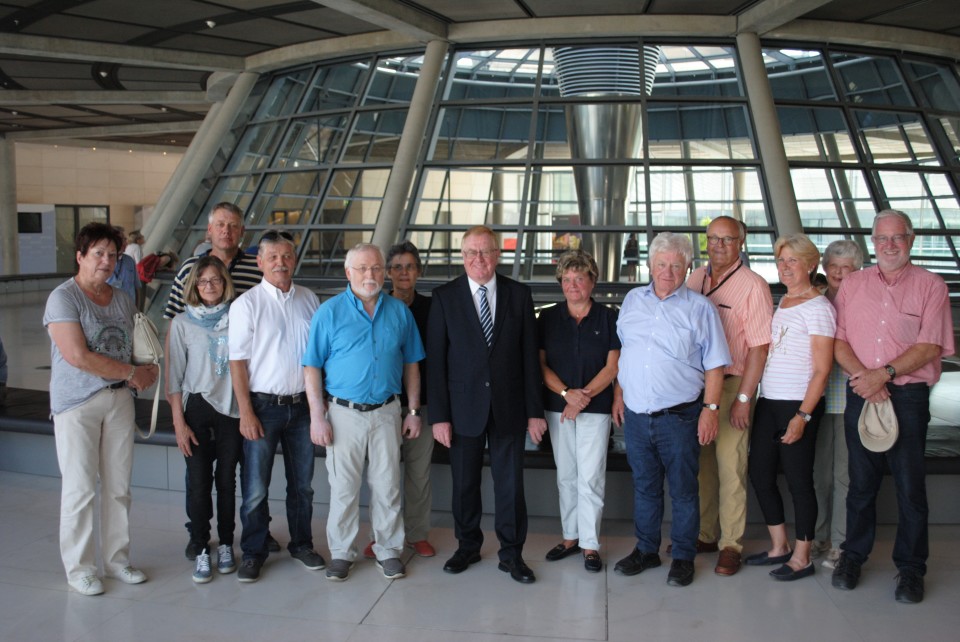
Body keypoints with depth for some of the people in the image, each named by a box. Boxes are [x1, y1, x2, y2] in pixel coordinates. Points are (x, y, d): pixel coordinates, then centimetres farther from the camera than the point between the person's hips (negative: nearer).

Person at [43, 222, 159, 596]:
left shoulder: (121, 300, 11)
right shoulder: (63, 298, -9)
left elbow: (137, 346, 17)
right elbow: (77, 356, -18)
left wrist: (149, 369, -5)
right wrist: (130, 373, -12)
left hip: (119, 398, 6)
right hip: (77, 404, -6)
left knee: (118, 486, 10)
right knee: (80, 488, 0)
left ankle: (117, 559, 23)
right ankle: (79, 568, 15)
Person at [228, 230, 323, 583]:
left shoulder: (310, 300, 6)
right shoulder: (247, 303, -6)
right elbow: (238, 361, -8)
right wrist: (246, 413, -13)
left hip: (303, 404, 4)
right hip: (264, 406, -3)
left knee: (302, 483, 14)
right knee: (255, 488, 3)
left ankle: (302, 544, 31)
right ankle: (253, 553, 20)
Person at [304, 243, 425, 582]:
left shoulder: (400, 312, 3)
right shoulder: (329, 312, -4)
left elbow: (411, 365, 9)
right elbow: (312, 368, -4)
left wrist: (414, 410, 7)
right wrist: (317, 417, -9)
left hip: (386, 413, 2)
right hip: (344, 413, -2)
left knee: (387, 486, 9)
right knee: (343, 487, 7)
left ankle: (388, 550, 24)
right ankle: (341, 552, 23)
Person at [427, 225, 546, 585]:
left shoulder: (519, 295, 2)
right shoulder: (445, 297, -1)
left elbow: (529, 356, 2)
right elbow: (435, 360, -3)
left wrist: (535, 410, -1)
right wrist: (439, 415, -7)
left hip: (508, 407, 0)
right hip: (464, 407, 0)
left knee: (510, 484, 6)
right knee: (464, 483, 12)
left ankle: (511, 554, 21)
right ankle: (468, 547, 30)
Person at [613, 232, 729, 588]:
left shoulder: (700, 308, -2)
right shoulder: (633, 300, 10)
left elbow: (714, 365, -4)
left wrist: (710, 408, -11)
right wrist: (618, 394, 10)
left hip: (679, 416, -4)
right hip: (636, 414, 4)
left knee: (683, 490, 6)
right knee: (644, 487, 15)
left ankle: (683, 558, 20)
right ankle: (646, 550, 29)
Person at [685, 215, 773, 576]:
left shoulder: (752, 286, -7)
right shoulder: (695, 280, 10)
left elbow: (759, 347, -11)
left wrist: (743, 398, -14)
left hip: (731, 384, -5)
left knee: (730, 466, -3)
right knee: (699, 462, 11)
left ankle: (731, 545, 9)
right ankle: (703, 535, 24)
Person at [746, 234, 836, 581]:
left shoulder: (818, 307, -9)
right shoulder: (782, 302, 13)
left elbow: (822, 370, -13)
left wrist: (803, 415, -18)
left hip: (798, 405, -8)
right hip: (768, 402, 8)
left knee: (798, 479, 1)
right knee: (759, 473, 12)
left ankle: (802, 558, 16)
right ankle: (779, 547, 28)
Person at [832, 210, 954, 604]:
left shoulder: (931, 286, 1)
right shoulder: (852, 284, 9)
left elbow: (929, 347, -7)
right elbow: (838, 341, 4)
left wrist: (885, 373, -16)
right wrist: (864, 377, -11)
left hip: (909, 396, -2)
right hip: (861, 394, 2)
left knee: (910, 484, 2)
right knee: (861, 482, 10)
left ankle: (911, 568, 15)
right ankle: (853, 557, 23)